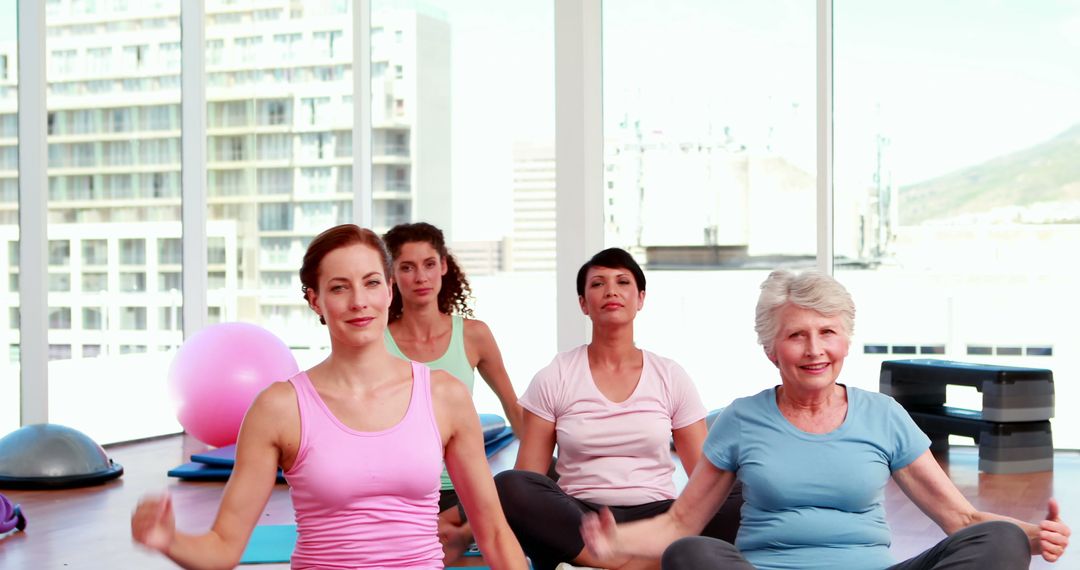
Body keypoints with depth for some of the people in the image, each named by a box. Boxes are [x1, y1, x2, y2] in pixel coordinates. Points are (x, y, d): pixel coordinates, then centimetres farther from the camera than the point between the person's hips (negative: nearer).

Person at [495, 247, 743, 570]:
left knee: (739, 509, -28)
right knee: (506, 486, -32)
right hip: (574, 519, -1)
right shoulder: (553, 380, 6)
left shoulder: (671, 377, 10)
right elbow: (525, 485, 1)